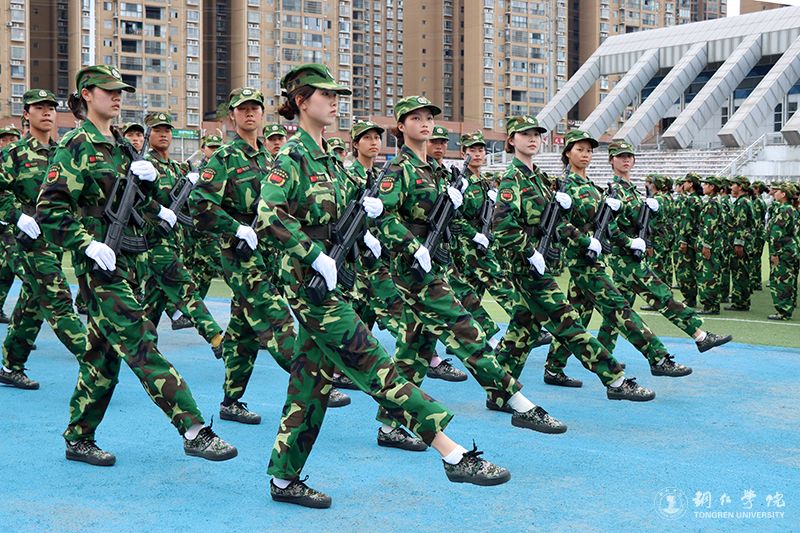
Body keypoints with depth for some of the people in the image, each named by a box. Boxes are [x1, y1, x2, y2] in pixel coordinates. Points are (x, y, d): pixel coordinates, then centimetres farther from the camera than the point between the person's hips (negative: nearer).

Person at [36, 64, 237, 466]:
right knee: (141, 344, -13)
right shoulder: (76, 146, -6)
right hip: (100, 263, -8)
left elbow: (142, 203, 21)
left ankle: (78, 439, 22)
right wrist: (89, 245, -20)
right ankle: (193, 431, -17)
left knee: (104, 351, 12)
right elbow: (48, 209, -12)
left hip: (125, 259, 8)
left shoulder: (121, 146, 16)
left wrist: (146, 179, 0)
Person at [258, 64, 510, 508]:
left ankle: (284, 479, 20)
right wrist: (316, 256, -25)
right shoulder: (292, 156, -11)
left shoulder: (327, 156, 16)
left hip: (330, 278, 9)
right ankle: (456, 457, -10)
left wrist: (365, 208, 1)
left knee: (313, 378, 11)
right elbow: (267, 217, -22)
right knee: (374, 366, -10)